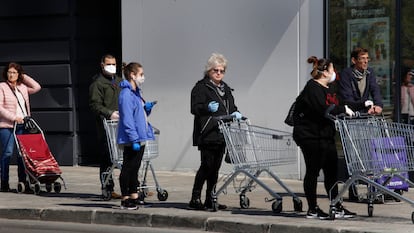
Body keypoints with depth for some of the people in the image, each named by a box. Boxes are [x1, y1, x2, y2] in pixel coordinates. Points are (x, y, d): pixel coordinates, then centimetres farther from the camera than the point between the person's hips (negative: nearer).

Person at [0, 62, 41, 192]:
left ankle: (23, 182, 7)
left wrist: (24, 77, 13)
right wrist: (13, 117, -15)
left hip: (22, 124, 5)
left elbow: (37, 87, 13)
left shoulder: (23, 87, 17)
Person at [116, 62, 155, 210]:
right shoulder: (126, 93, -15)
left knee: (134, 168, 15)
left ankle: (134, 197, 22)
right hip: (131, 139, -10)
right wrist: (134, 139, -24)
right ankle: (125, 199, 3)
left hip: (140, 138, 10)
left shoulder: (136, 92, 15)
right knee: (128, 168, -3)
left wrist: (146, 108, 3)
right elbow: (127, 119, -21)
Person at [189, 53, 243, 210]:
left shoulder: (225, 88, 22)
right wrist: (208, 107, -32)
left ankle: (210, 200, 13)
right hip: (207, 134, -7)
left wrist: (235, 114, 6)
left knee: (215, 167, 8)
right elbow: (195, 108, -13)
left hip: (221, 134, 7)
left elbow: (231, 107, 28)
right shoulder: (201, 87, -2)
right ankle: (195, 199, -8)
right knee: (207, 165, -12)